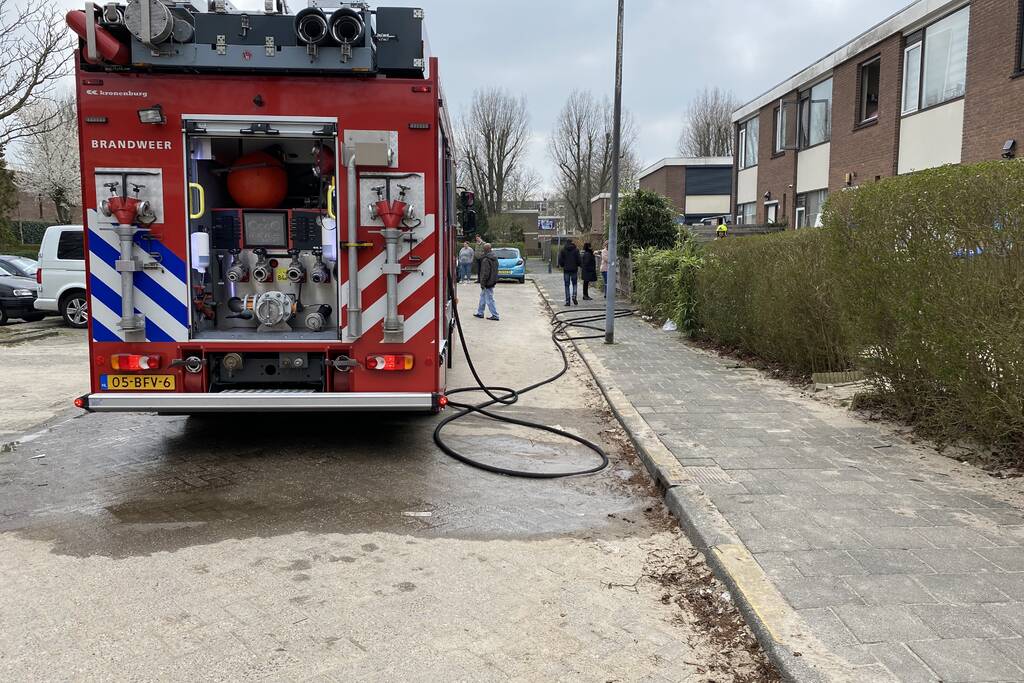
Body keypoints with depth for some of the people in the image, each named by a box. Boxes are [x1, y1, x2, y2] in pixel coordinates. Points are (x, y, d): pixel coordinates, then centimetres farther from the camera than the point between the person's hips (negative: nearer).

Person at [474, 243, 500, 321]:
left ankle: (495, 315, -1)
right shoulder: (495, 258, 7)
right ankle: (480, 313, 31)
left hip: (487, 282, -10)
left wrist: (482, 283, -17)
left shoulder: (486, 260, -22)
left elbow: (485, 273, -23)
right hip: (492, 281, 10)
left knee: (489, 299, -4)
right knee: (482, 296, 21)